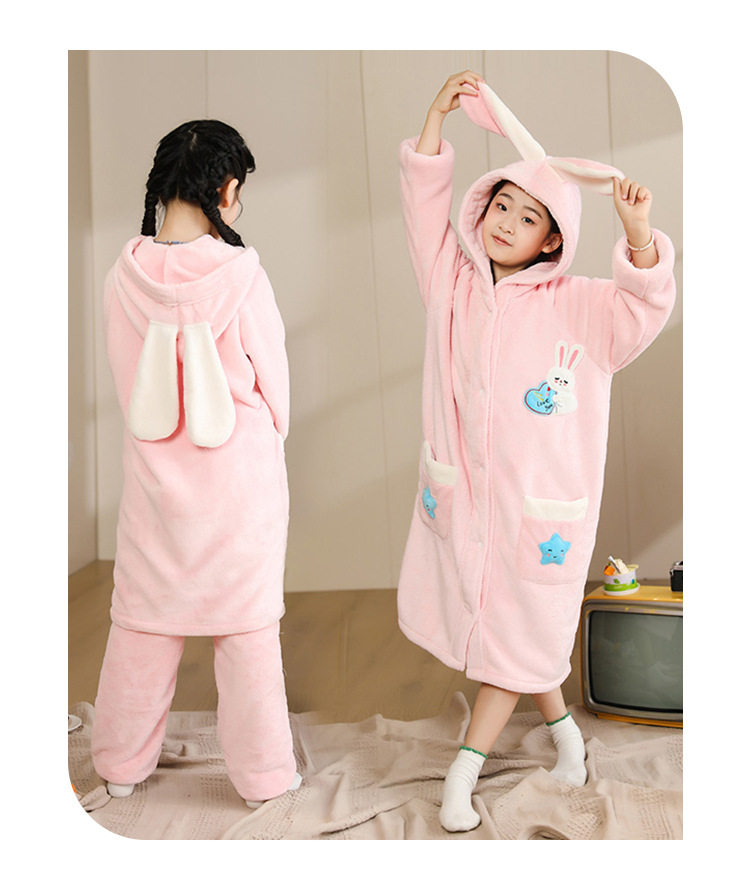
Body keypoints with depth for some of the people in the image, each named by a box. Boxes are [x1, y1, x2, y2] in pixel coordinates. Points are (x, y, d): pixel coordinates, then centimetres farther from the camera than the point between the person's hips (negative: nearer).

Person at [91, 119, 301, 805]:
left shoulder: (125, 276, -6)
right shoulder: (240, 273, -16)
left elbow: (126, 382, 3)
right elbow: (273, 383, -6)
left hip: (154, 475, 3)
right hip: (240, 476, -3)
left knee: (142, 622, 16)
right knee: (247, 627, 10)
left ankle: (122, 764, 33)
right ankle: (264, 773, 23)